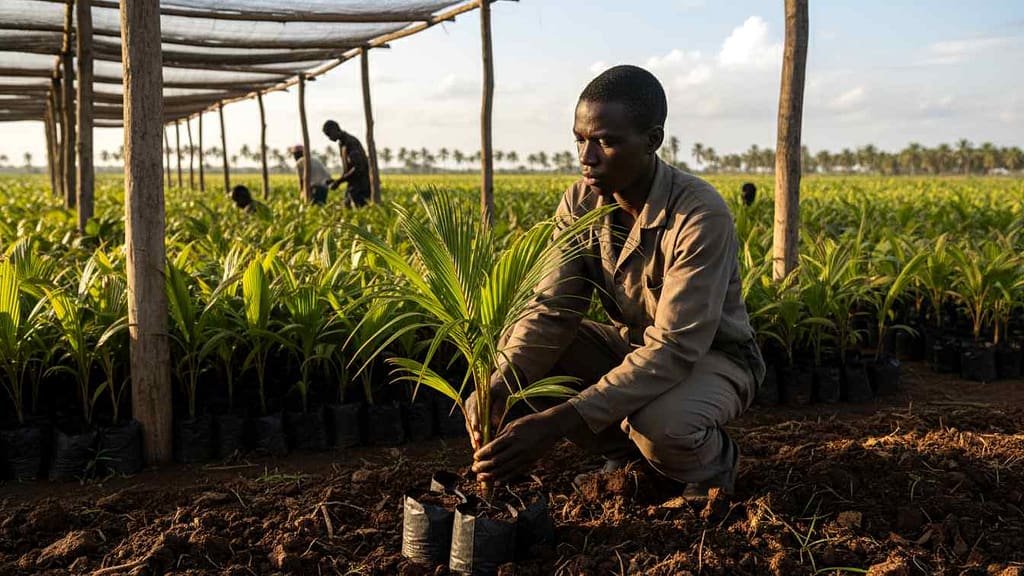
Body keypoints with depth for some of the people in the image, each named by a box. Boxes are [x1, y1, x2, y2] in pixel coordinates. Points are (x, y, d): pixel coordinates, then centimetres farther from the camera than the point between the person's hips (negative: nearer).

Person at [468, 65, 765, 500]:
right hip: (633, 346, 6)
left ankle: (713, 461, 0)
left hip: (712, 358, -5)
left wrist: (559, 422, -44)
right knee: (516, 349, -16)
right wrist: (500, 385, -37)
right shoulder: (581, 202, -12)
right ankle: (626, 450, 5)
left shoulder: (700, 215, -31)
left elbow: (673, 349, -35)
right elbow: (551, 310, -16)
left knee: (659, 424, -38)